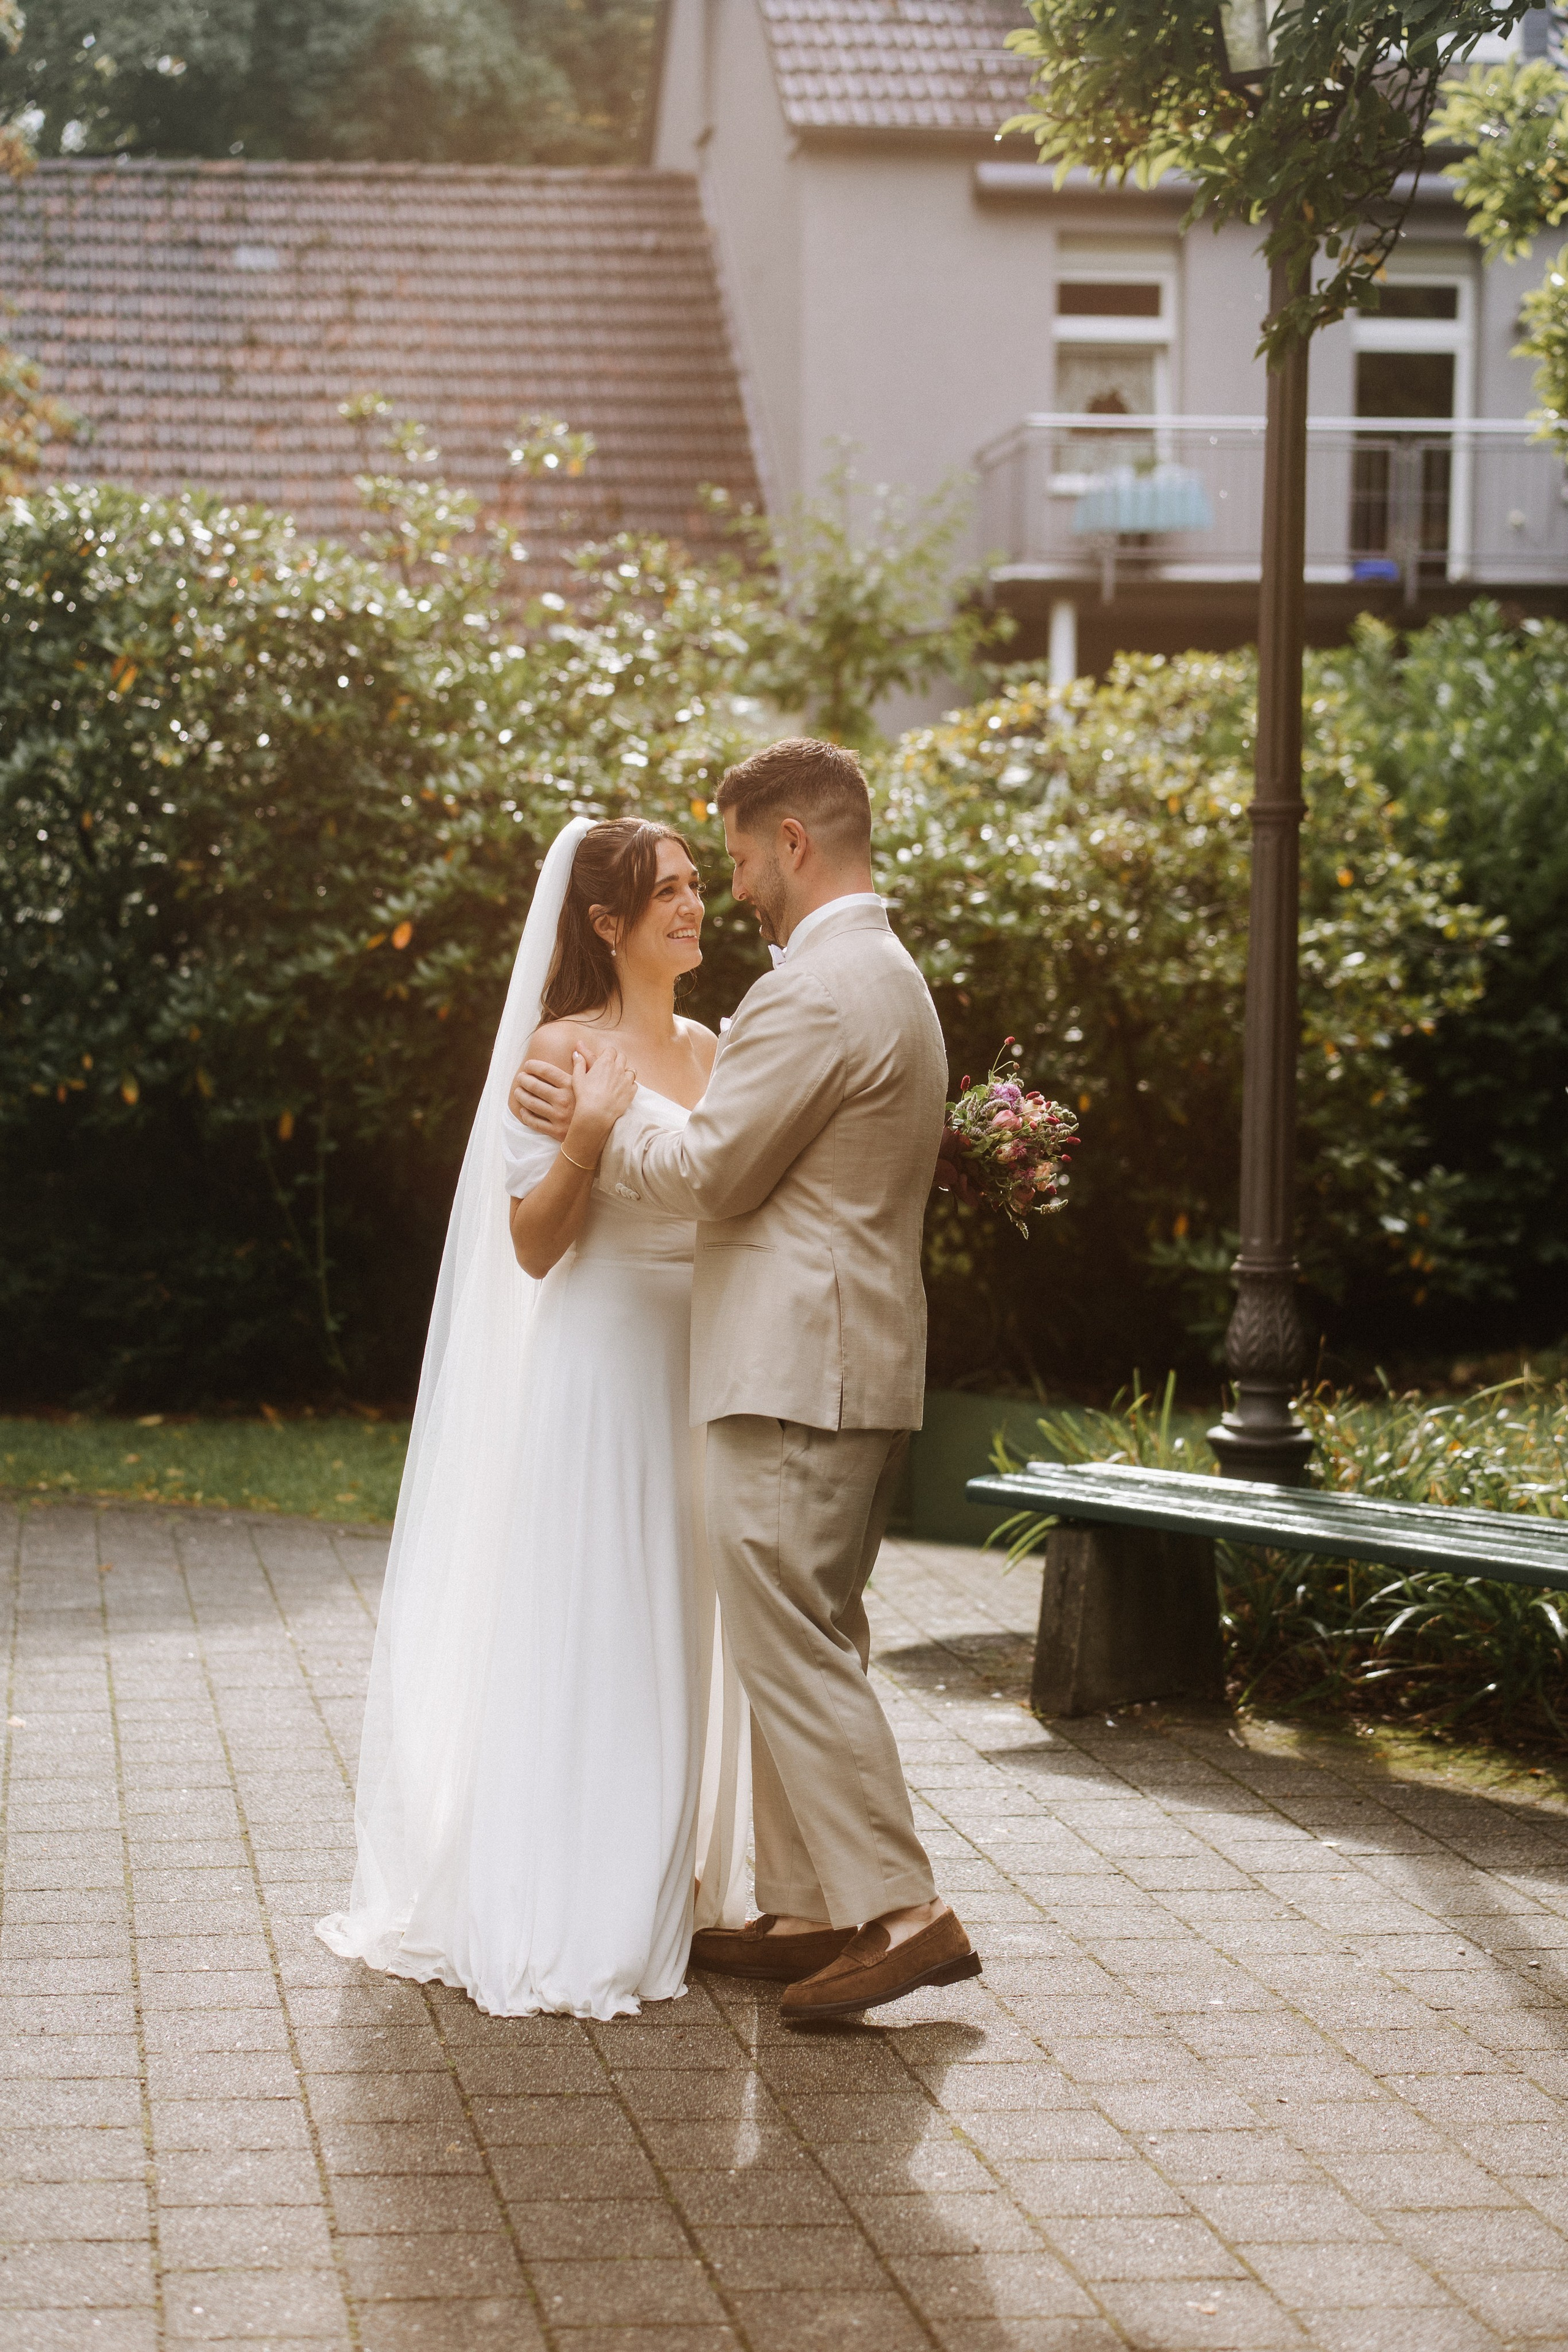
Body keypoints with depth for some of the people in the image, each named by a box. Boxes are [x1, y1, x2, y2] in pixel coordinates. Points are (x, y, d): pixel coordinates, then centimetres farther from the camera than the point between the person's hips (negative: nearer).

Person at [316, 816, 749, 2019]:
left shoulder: (707, 1049, 12)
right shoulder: (563, 1050, -8)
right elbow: (533, 1246, -9)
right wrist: (584, 1137, -24)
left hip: (702, 1375, 7)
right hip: (601, 1367, -7)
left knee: (682, 1639, 12)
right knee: (587, 1638, -3)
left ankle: (663, 1894, 23)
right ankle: (569, 1925, 5)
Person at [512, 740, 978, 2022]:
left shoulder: (817, 990, -16)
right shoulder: (892, 977, 18)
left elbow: (712, 1171, -14)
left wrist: (597, 1122, 1)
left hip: (796, 1376, -11)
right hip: (863, 1363, 11)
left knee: (796, 1650, -8)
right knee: (811, 1645, 13)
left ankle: (905, 1914, -8)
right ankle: (808, 1911, 18)